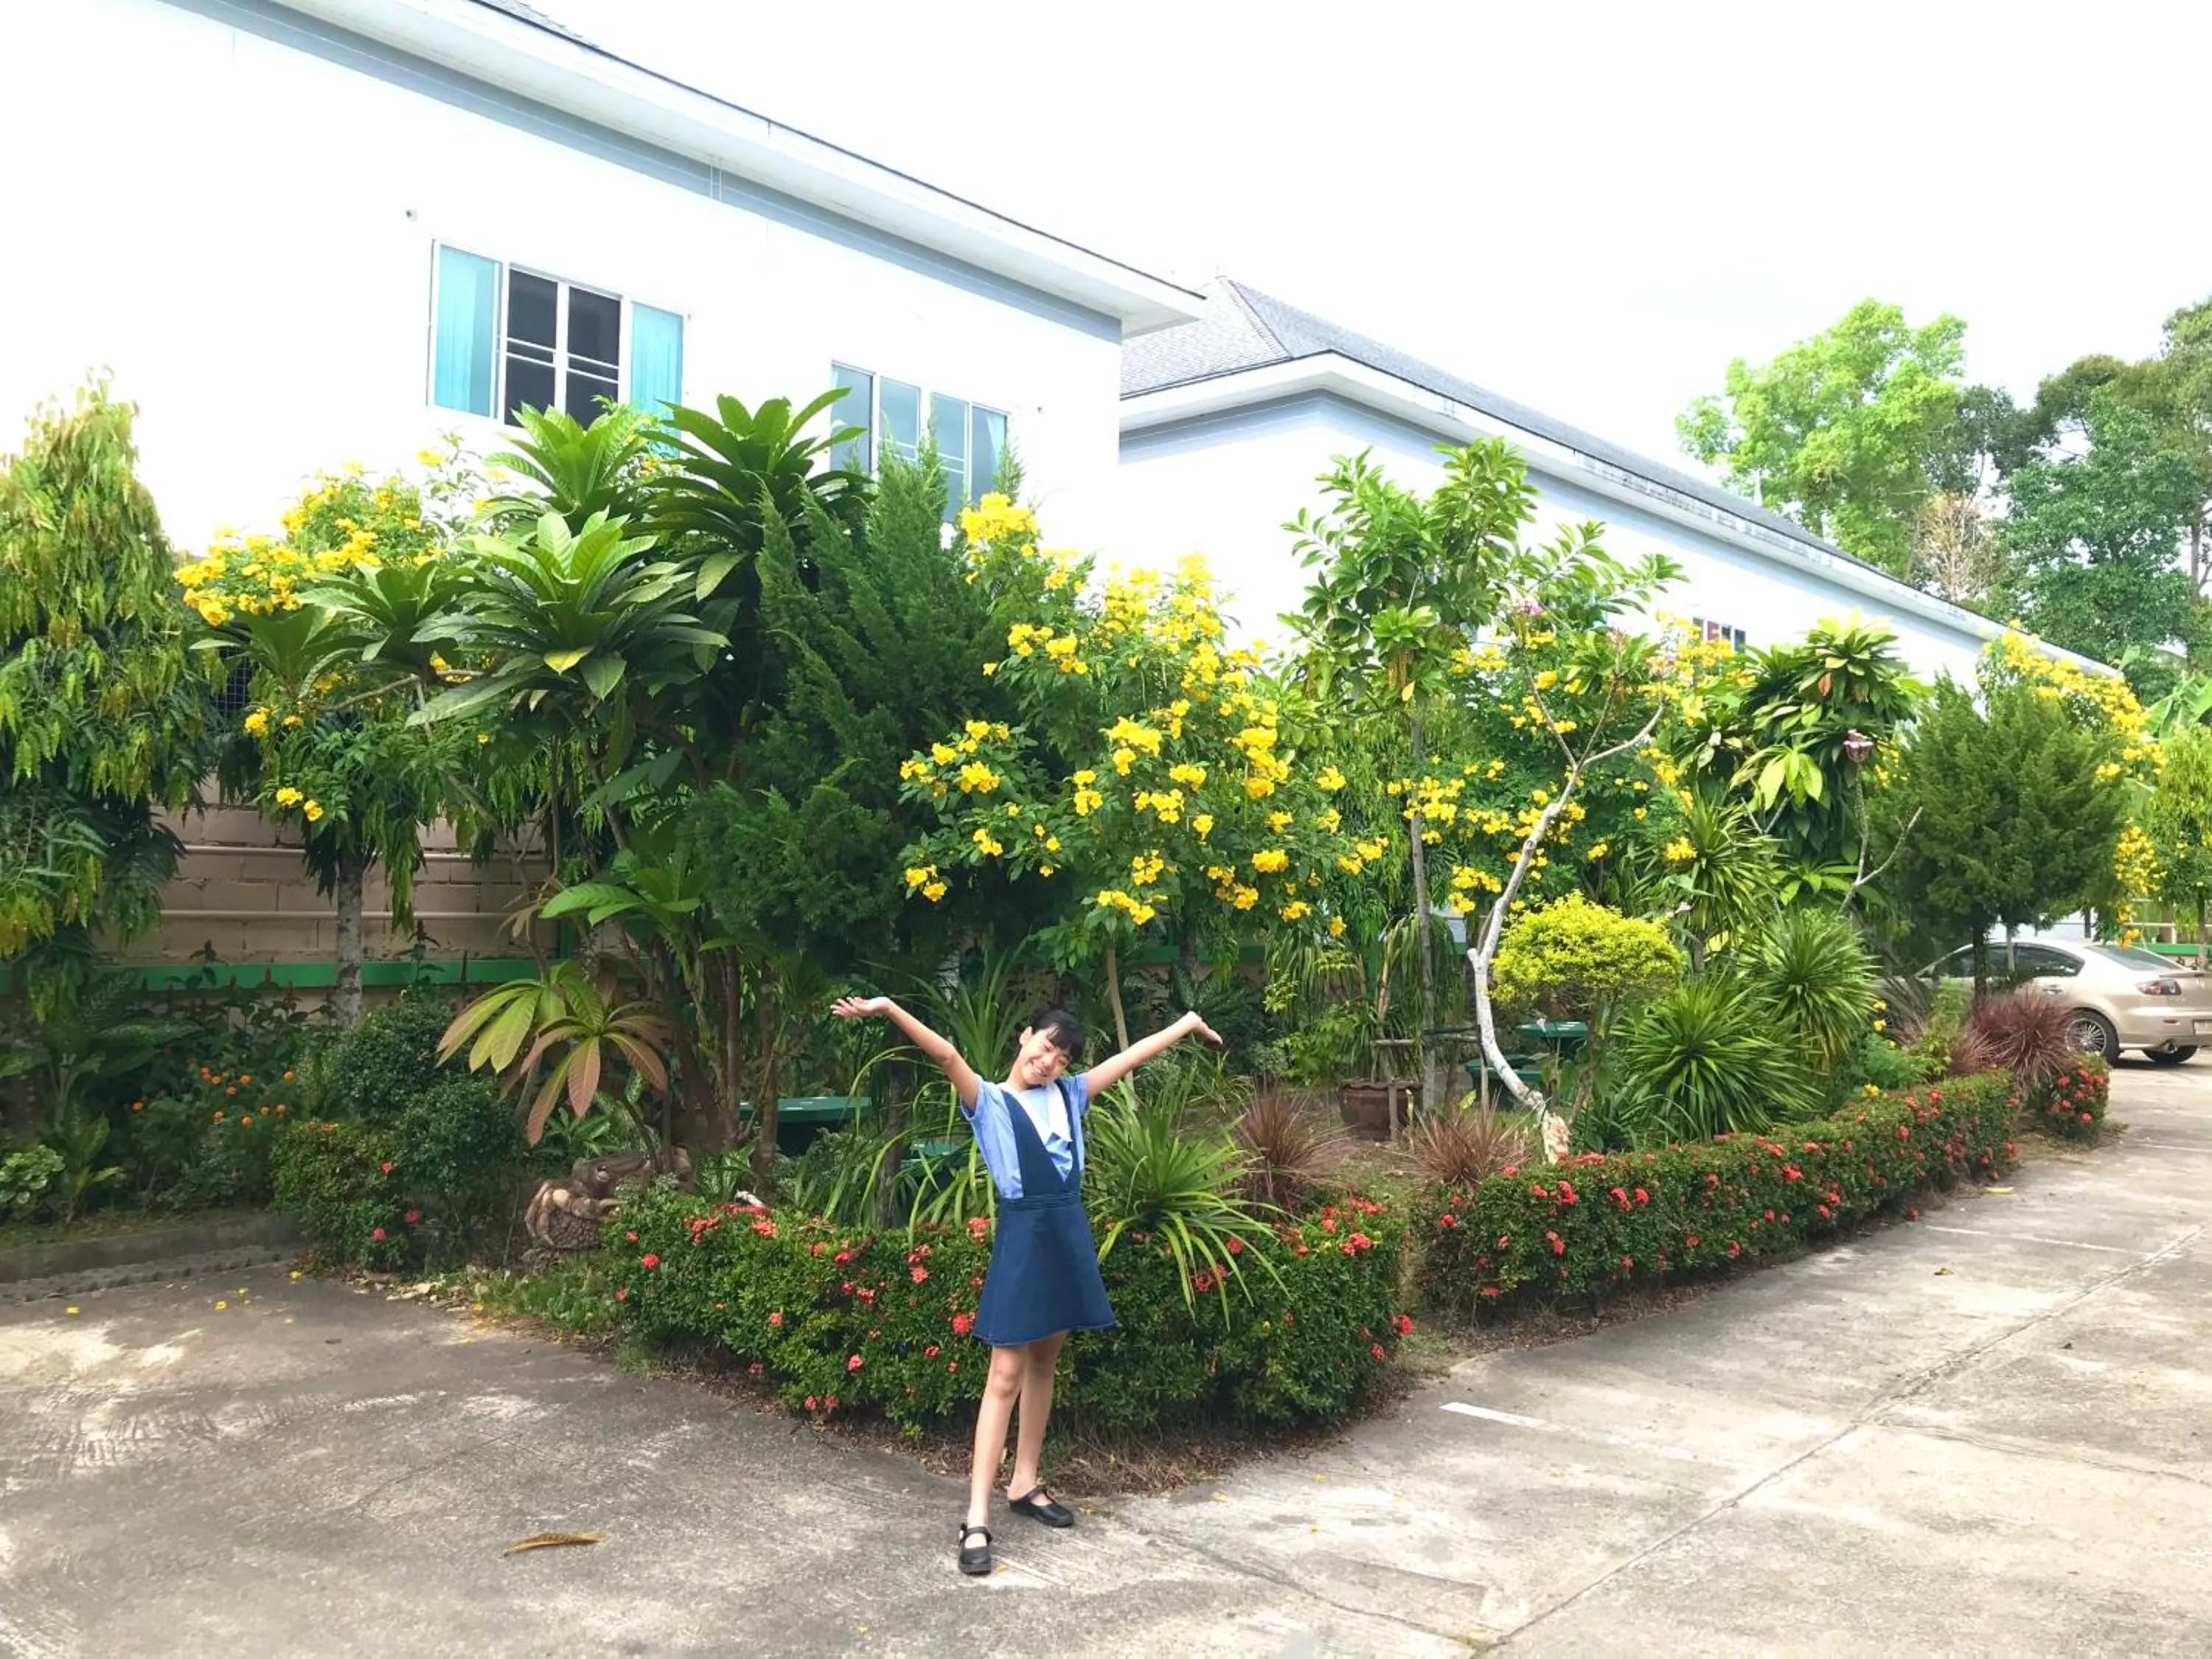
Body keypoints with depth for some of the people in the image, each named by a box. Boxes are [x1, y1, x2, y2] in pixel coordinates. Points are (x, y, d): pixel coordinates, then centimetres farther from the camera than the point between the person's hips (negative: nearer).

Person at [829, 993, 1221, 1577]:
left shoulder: (1070, 1094, 13)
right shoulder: (990, 1101, -3)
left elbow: (1133, 1055, 19)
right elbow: (947, 1055, -19)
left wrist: (1187, 1024, 28)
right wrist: (889, 1010, -34)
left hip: (1068, 1232, 6)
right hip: (1023, 1233, -6)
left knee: (1044, 1364, 14)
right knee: (1006, 1376, -8)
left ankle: (1024, 1484, 27)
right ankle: (977, 1518, -6)